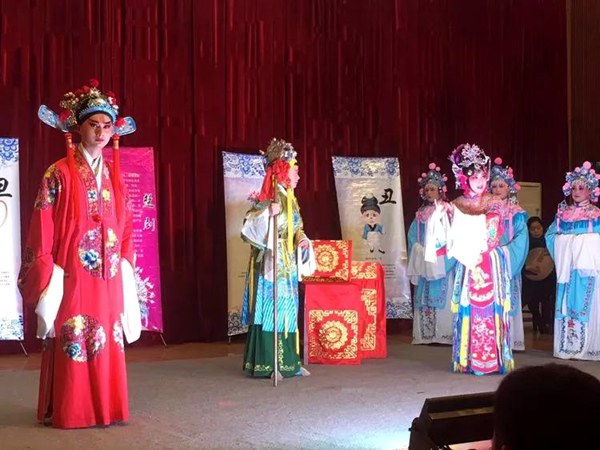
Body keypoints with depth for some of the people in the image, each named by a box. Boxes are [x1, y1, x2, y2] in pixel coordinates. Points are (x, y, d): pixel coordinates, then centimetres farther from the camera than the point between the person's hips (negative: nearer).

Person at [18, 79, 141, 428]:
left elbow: (125, 228, 16)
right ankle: (68, 411, 7)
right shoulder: (60, 174, -4)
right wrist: (47, 277, -12)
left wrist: (125, 266, 8)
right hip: (72, 274, -5)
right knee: (72, 343, -3)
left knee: (108, 342, 7)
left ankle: (105, 406, 17)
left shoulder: (114, 176, 13)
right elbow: (42, 230, -7)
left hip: (108, 276, 5)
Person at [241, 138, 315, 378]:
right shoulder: (268, 200, -13)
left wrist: (303, 241, 0)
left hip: (287, 265, 9)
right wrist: (267, 214, -37)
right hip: (270, 264, -9)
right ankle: (266, 364, -1)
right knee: (269, 310, -6)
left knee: (287, 311, 10)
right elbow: (250, 228, -23)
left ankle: (288, 361, 17)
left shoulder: (290, 200, 13)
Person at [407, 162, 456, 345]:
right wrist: (420, 251, -2)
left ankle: (444, 333, -7)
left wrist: (436, 251, -12)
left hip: (441, 261, -5)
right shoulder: (421, 213, 14)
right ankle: (425, 334, 6)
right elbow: (413, 236, 13)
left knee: (442, 296, -8)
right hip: (423, 262, 5)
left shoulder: (447, 211, -2)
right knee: (424, 298, 4)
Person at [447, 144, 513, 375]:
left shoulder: (496, 203, 5)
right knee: (468, 307, -2)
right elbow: (455, 235, 6)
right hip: (467, 262, 1)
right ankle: (468, 359, 3)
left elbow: (494, 234, -4)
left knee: (491, 306, -5)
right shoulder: (458, 204, 9)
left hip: (491, 262, -1)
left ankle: (494, 358, -1)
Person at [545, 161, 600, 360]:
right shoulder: (563, 213, 12)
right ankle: (566, 346, 8)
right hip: (566, 267, 4)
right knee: (565, 305, 3)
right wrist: (561, 254, 2)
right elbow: (550, 235, 13)